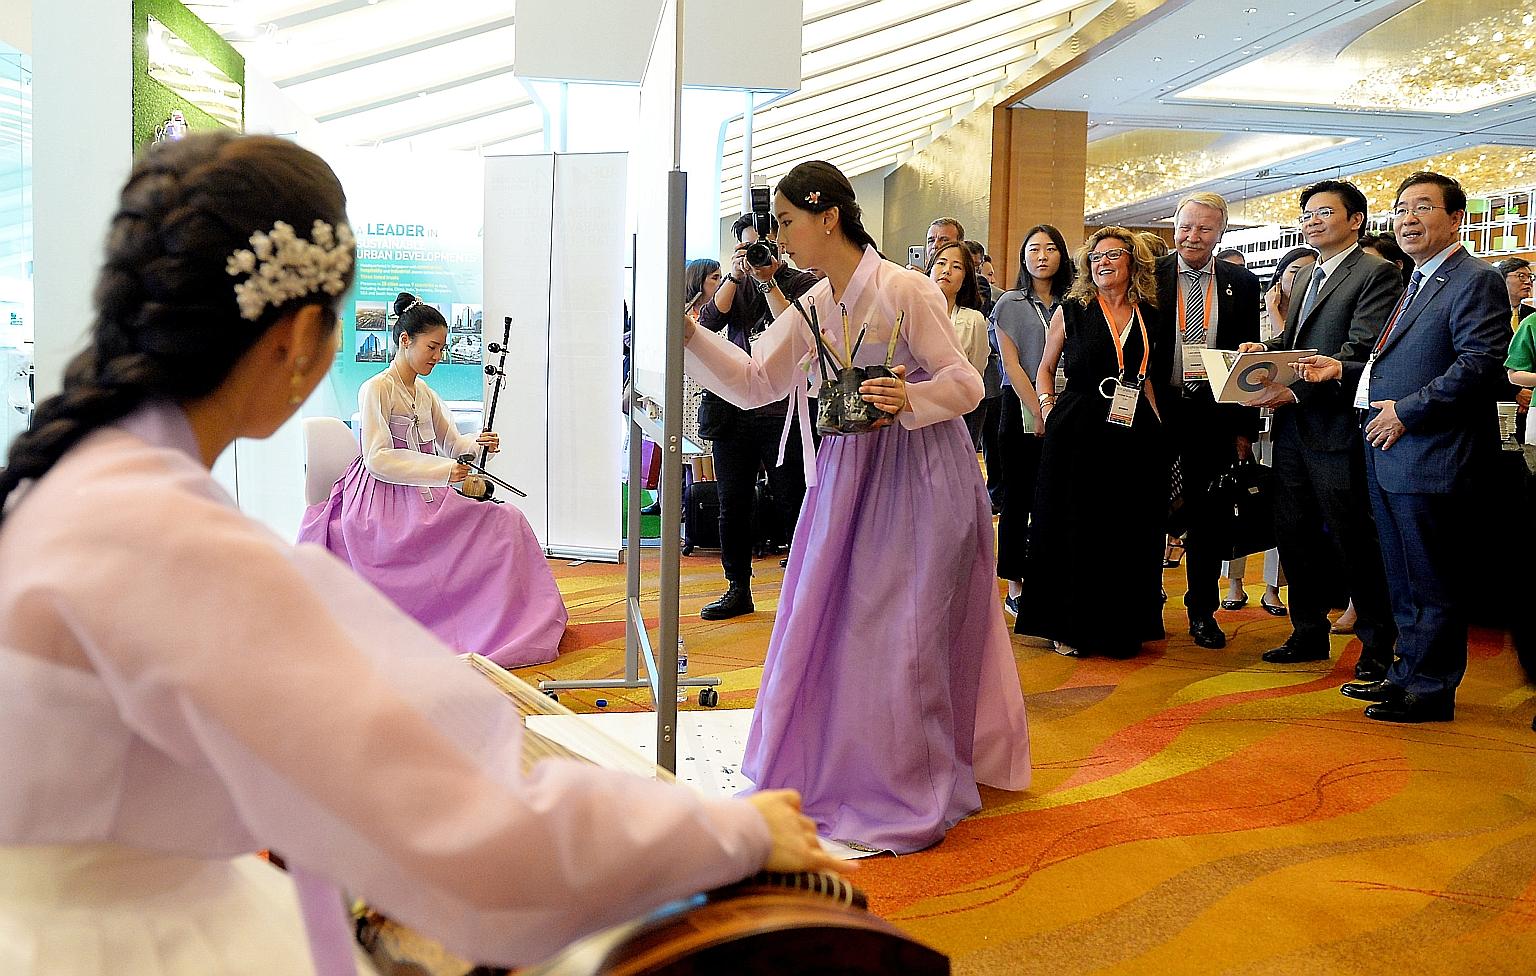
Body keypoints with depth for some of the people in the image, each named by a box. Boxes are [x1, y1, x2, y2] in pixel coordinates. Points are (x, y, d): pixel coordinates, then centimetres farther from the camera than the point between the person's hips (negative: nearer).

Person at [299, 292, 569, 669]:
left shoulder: (425, 394, 17)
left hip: (425, 494, 8)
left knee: (508, 520, -11)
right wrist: (442, 471, -23)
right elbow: (377, 459, -17)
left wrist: (478, 445, -3)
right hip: (385, 502, -8)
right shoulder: (376, 390, -8)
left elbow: (452, 444, 21)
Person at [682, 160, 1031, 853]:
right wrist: (688, 336, 0)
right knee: (829, 625, 10)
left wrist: (909, 398, -28)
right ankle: (829, 771, 28)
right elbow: (753, 383, 9)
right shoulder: (811, 308, 8)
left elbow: (966, 383, -10)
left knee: (900, 633, -3)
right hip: (847, 482, 7)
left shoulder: (903, 290, -13)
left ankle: (911, 791, 14)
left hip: (918, 481, -7)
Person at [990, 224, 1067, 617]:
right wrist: (1037, 413, -10)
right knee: (1018, 500, 1)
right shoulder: (1010, 304, 3)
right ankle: (1015, 589, 5)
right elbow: (1011, 364, -3)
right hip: (1020, 409, -2)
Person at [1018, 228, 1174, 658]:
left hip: (1136, 438, 2)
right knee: (1074, 531, 2)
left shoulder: (1152, 319, 10)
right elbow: (1045, 368, 12)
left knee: (1131, 534, 6)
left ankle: (1123, 627, 19)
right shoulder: (1070, 312, 3)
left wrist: (1157, 422, 7)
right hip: (1078, 436, -2)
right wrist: (1048, 410, -1)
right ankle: (1070, 627, 14)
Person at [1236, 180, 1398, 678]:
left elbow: (1359, 349, -18)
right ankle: (1309, 633, 26)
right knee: (1294, 534, 13)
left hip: (1336, 428, -8)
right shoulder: (1306, 276, 19)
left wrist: (1297, 390, -25)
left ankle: (1377, 645, 14)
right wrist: (1263, 348, 1)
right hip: (1292, 427, 8)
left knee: (1353, 539, 0)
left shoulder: (1376, 274, -8)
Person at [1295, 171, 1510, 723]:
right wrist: (1343, 371, 9)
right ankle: (1407, 673, 27)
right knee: (1403, 583, 17)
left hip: (1431, 460, -10)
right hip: (1388, 458, 10)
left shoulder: (1476, 281, -10)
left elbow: (1478, 366, -21)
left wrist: (1406, 411, -19)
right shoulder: (1416, 286, 21)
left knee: (1433, 584, 1)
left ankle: (1431, 689, 10)